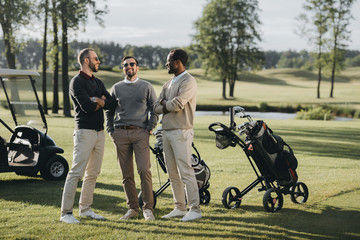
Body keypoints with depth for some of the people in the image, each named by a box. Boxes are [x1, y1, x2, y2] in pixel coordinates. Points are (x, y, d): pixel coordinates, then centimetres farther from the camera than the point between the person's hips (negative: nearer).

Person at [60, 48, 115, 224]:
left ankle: (85, 209, 17)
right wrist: (101, 101, 0)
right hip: (84, 131, -8)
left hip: (99, 132, 8)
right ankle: (66, 213, -9)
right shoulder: (77, 82, -6)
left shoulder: (98, 83, 19)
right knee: (76, 172, -10)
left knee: (93, 173, 9)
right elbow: (87, 106, -18)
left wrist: (96, 101, -9)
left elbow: (111, 103, 8)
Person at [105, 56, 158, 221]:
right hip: (120, 134, 2)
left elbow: (154, 109, 8)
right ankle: (132, 208, 10)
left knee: (144, 170, -12)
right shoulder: (116, 88, 15)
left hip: (140, 133, -2)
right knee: (126, 174, 3)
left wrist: (150, 128, -3)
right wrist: (111, 131, 7)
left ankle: (148, 208, -5)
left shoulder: (146, 86, 10)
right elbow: (109, 111, 18)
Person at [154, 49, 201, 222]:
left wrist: (164, 104, -1)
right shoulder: (168, 84, 19)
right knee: (173, 173, 10)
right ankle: (180, 208, 17)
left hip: (181, 132, -9)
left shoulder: (188, 81, -9)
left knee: (185, 172, -10)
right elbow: (157, 107, 11)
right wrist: (170, 107, -8)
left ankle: (195, 209, -7)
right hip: (167, 131, 9)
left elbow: (177, 104, -22)